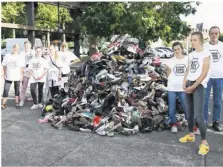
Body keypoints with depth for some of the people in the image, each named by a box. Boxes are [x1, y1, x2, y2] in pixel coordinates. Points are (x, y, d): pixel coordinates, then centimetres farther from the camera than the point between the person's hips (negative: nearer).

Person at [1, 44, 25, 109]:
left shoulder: (20, 57, 0)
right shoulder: (7, 56, 2)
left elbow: (22, 67, 3)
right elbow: (4, 66, 6)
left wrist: (21, 75, -3)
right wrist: (4, 74, 1)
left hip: (17, 77, 0)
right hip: (8, 77, 0)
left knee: (17, 90, 10)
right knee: (6, 90, -2)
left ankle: (17, 103, 20)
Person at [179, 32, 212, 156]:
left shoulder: (206, 54, -6)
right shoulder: (191, 55, 15)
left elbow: (204, 74, -13)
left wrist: (193, 87, -14)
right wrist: (184, 83, 0)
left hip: (199, 85, -7)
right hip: (189, 85, 7)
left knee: (198, 115, -12)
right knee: (189, 112, 13)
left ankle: (204, 143, -4)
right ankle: (191, 135, 27)